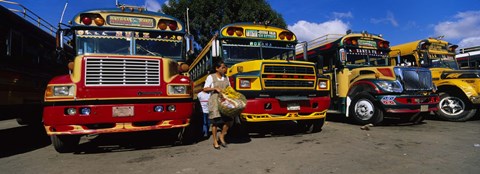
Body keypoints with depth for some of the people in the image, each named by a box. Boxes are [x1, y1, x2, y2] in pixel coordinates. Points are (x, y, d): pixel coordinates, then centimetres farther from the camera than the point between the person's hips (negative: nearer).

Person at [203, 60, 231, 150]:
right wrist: (215, 88, -17)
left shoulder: (226, 77, 15)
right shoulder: (211, 77, -2)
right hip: (215, 101, -5)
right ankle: (215, 141, 13)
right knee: (215, 121, -2)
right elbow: (205, 89, -6)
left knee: (228, 119, -4)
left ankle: (222, 136, 18)